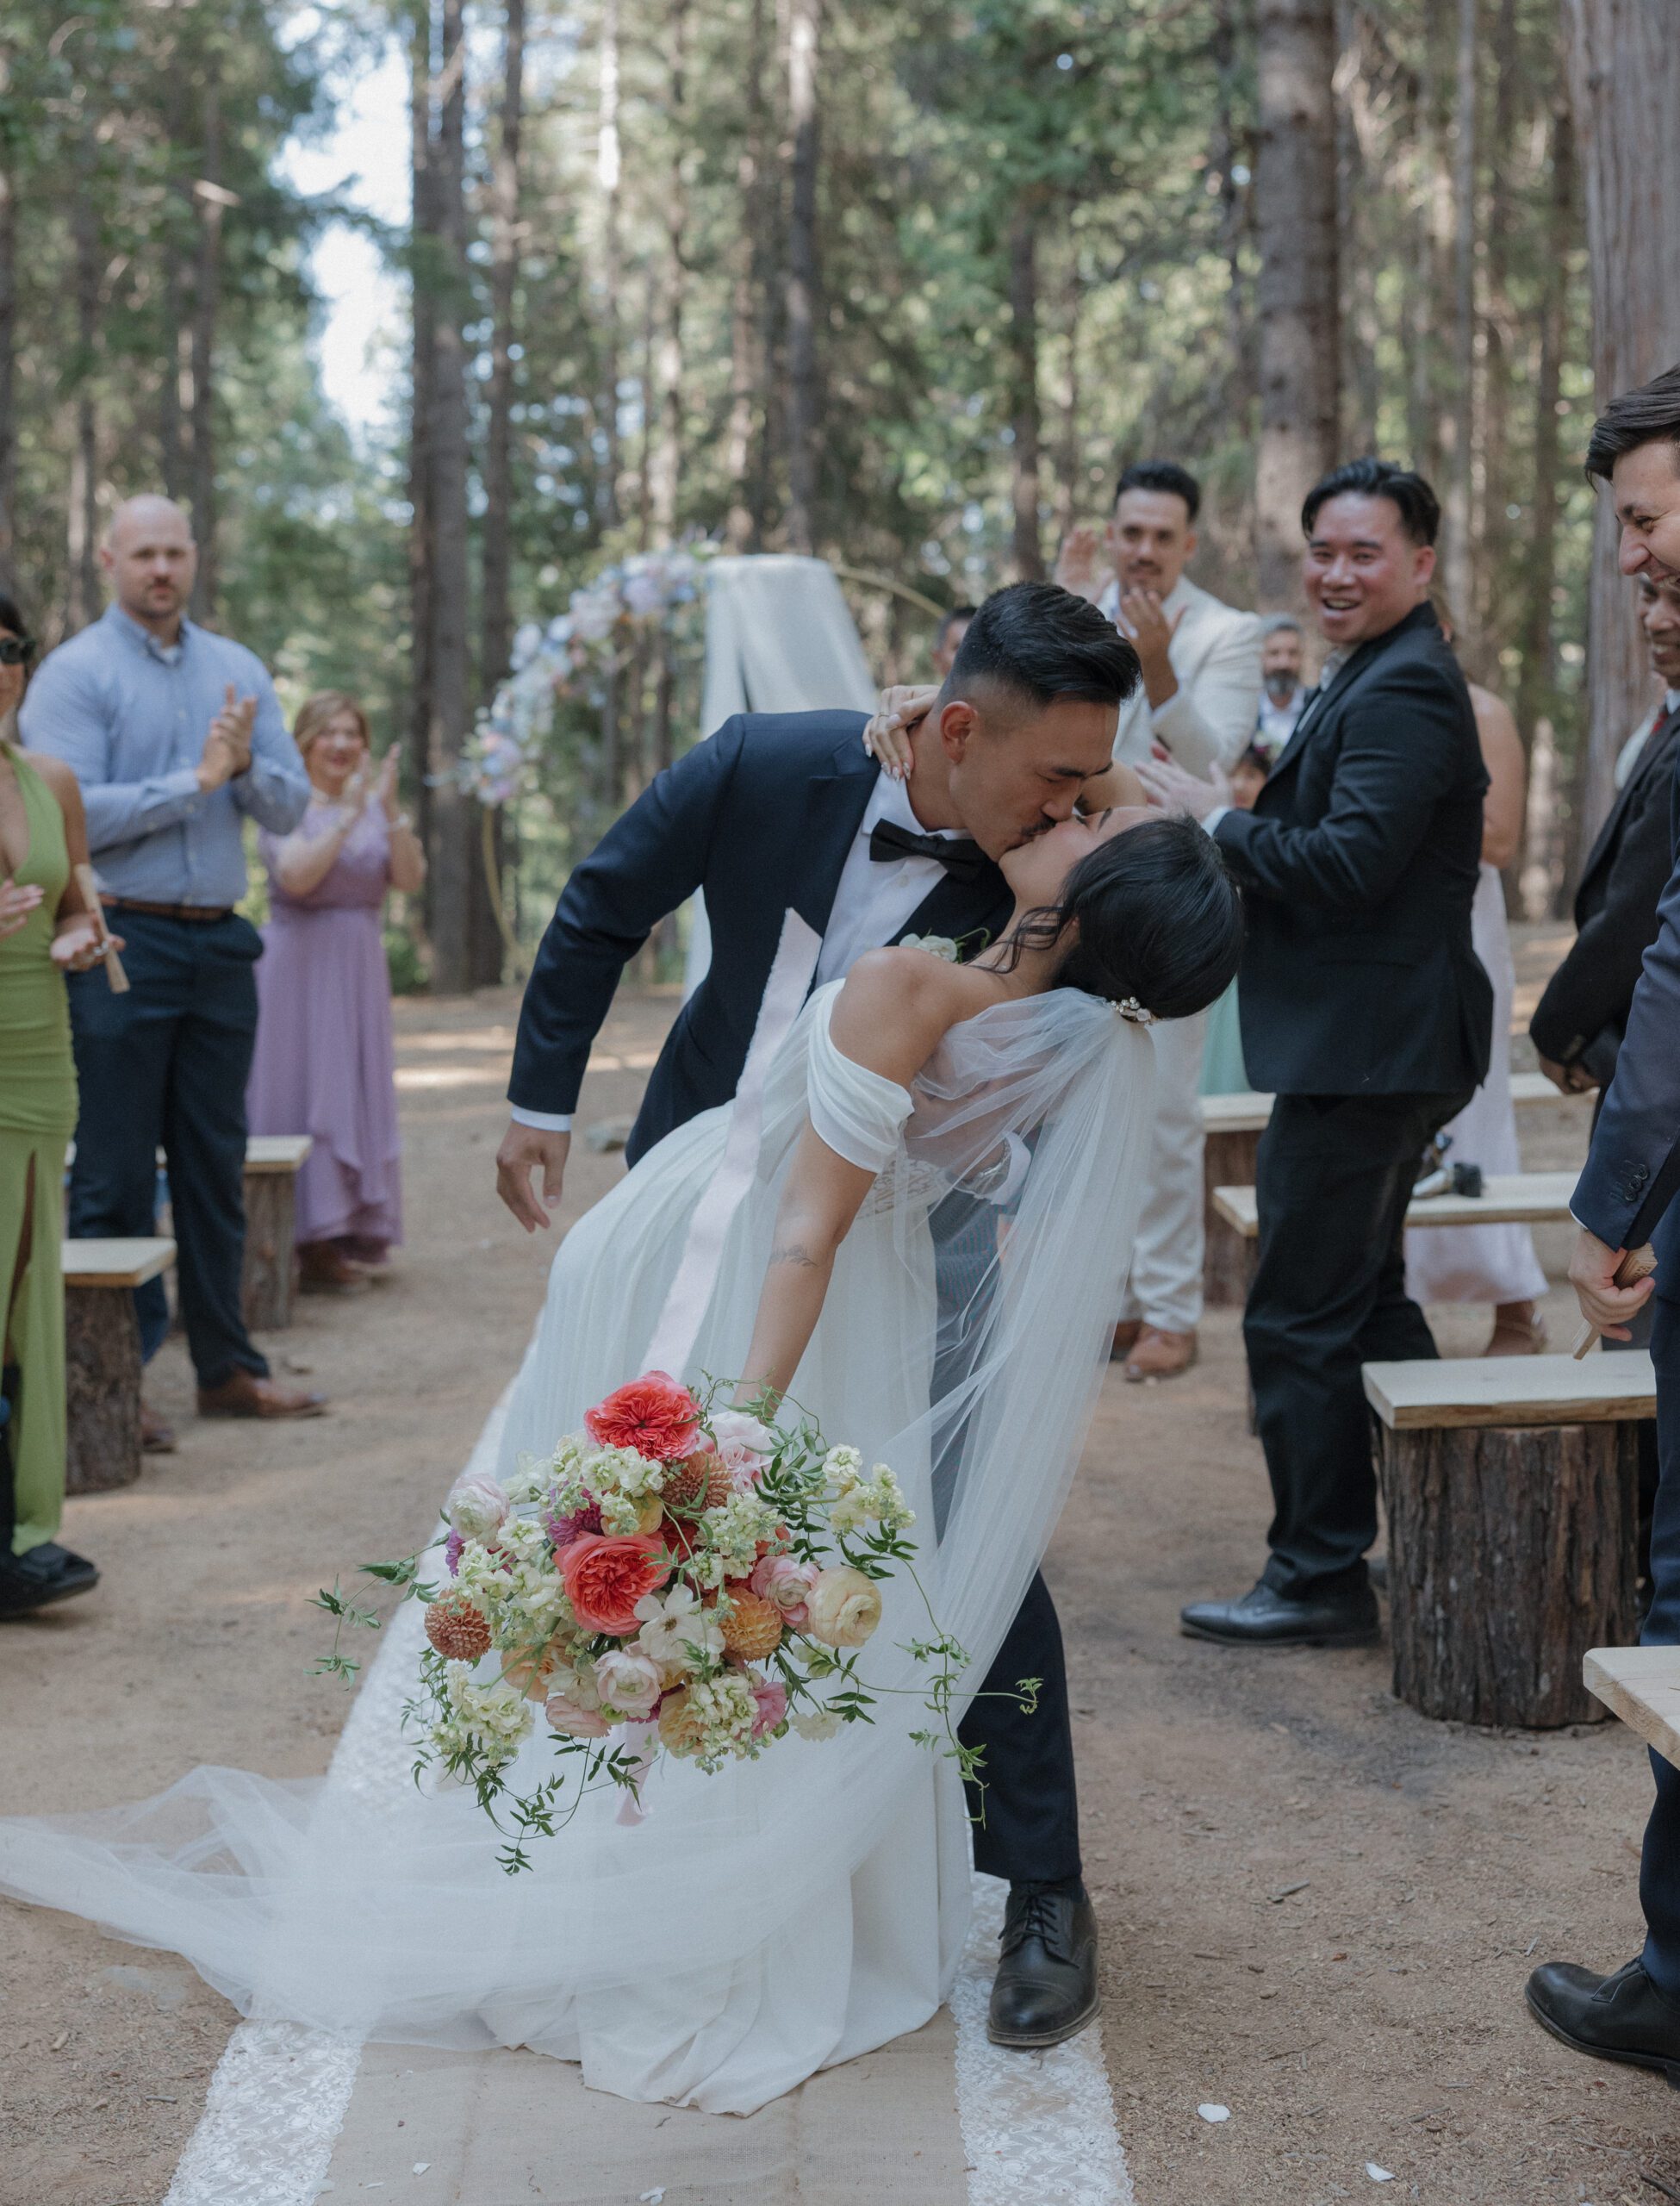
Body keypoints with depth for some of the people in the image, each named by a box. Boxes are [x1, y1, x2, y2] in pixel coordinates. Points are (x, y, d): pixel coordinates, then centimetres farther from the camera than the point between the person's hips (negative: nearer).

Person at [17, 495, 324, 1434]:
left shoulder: (240, 670, 12)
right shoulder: (74, 673, -4)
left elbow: (291, 806, 7)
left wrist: (246, 766, -13)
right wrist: (194, 780, -15)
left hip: (220, 944, 5)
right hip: (122, 944, -5)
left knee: (217, 1165, 12)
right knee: (115, 1177, -1)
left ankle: (227, 1366, 21)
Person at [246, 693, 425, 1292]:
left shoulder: (376, 805, 9)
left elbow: (410, 879, -4)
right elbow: (296, 876, -21)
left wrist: (391, 809, -16)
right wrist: (348, 814, -23)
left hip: (361, 967, 5)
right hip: (299, 965, -5)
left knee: (356, 1094, 7)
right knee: (301, 1093, -6)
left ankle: (341, 1237, 16)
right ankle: (309, 1242, -2)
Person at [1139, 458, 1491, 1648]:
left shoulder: (1402, 692, -17)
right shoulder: (1379, 679, 17)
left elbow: (1349, 862, -26)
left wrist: (1217, 817, -14)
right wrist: (1238, 818, 4)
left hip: (1365, 1049, -12)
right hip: (1369, 1046, 12)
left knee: (1302, 1317, -4)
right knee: (1363, 1302, 20)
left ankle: (1322, 1577, 6)